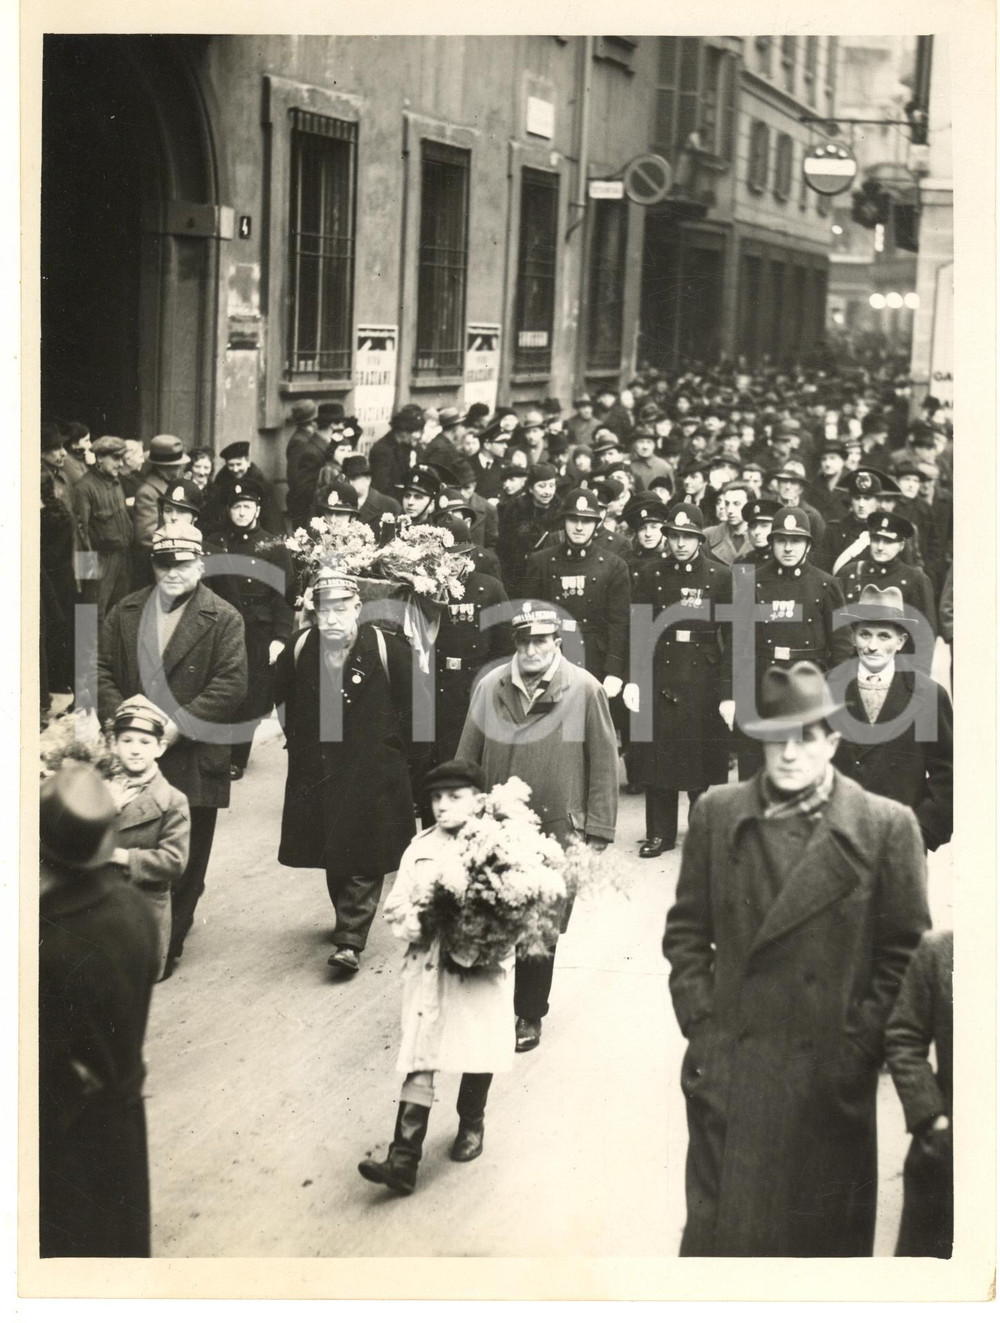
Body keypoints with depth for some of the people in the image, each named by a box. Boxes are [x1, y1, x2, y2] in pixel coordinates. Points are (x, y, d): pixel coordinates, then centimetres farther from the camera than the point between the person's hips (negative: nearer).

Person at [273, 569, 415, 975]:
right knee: (331, 854, 14)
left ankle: (350, 941, -4)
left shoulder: (384, 648, -14)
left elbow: (411, 702, -4)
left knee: (363, 859, -5)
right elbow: (282, 695, 15)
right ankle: (349, 918, 34)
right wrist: (295, 736, 15)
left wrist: (393, 742, 1)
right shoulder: (300, 647, -3)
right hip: (316, 769, 4)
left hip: (372, 771, -4)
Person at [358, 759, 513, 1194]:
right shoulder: (420, 848, 6)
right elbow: (397, 907, 5)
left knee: (479, 1056, 12)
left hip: (482, 970, -2)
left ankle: (471, 1124, 40)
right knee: (419, 1062, -4)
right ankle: (404, 1159, -7)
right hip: (429, 970, 2)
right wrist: (427, 926, -14)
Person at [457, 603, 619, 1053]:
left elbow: (603, 763, -4)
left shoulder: (584, 689, -6)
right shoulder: (490, 687, 0)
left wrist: (596, 829, -6)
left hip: (557, 833, -1)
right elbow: (467, 758, 5)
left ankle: (529, 1016, 27)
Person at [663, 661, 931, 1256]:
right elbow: (686, 930, 9)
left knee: (825, 1232, 9)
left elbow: (905, 949, -1)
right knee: (721, 1228, 8)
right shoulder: (716, 813, 4)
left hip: (833, 1073, -1)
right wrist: (700, 1025, 0)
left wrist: (860, 1045, -6)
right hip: (729, 1067, 1)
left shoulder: (887, 825, -2)